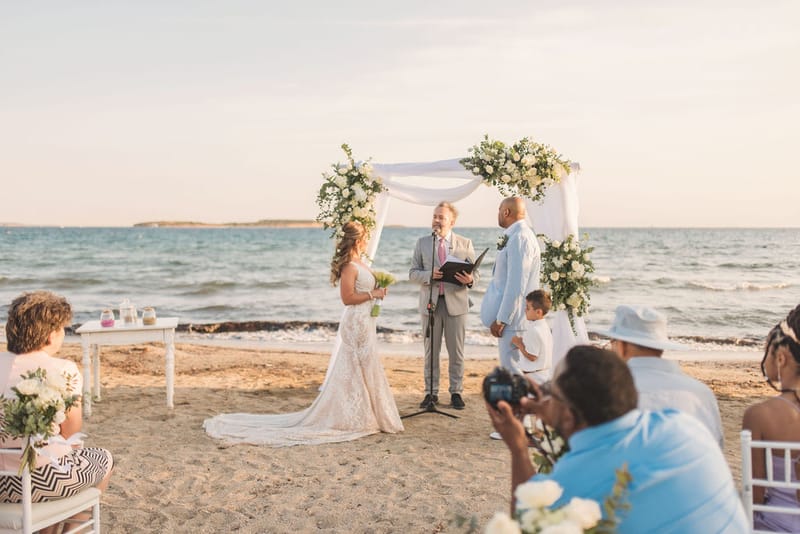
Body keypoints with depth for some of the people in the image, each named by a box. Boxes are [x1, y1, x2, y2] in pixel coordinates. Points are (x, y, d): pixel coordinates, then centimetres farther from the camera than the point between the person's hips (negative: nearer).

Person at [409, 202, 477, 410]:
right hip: (430, 302, 1)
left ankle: (456, 392, 16)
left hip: (456, 302, -1)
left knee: (456, 352, 5)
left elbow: (474, 272, 5)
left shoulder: (465, 243, 6)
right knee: (430, 351, 6)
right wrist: (429, 274, -16)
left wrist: (469, 279, -19)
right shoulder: (422, 243, 8)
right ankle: (431, 392, 15)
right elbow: (413, 273, 5)